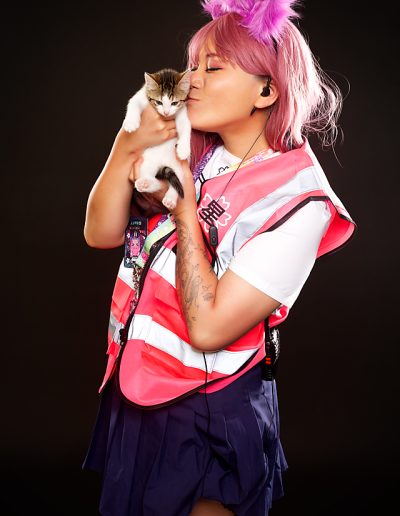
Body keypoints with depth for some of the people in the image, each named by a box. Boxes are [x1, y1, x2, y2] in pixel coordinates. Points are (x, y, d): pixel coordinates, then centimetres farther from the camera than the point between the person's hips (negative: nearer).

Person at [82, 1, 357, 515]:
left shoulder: (297, 201, -20)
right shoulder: (194, 152, -2)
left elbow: (208, 327, -25)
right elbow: (101, 234, -4)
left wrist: (184, 209, -18)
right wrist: (128, 145, -17)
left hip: (208, 419, -6)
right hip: (134, 395, 7)